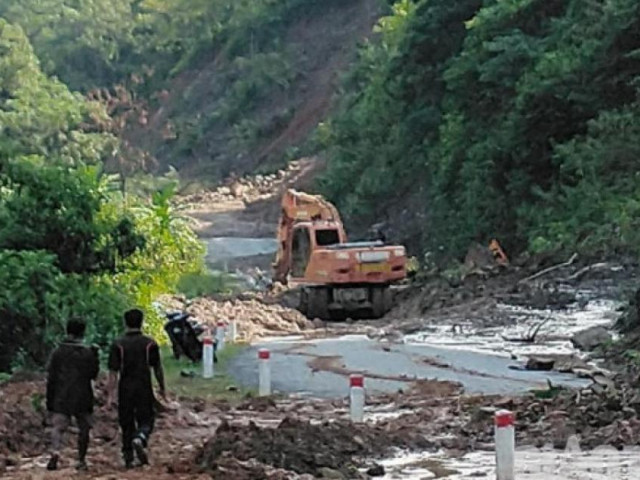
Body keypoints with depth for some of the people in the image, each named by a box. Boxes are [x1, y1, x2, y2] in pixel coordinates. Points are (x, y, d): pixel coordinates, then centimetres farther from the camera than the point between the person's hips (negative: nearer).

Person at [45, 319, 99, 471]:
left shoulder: (58, 353, 1)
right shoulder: (88, 353, -1)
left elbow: (51, 378, 0)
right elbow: (93, 374, 6)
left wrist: (49, 399, 6)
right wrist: (95, 356, 13)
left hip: (61, 398, 0)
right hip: (83, 398, 0)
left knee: (58, 427, -3)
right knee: (84, 429, 12)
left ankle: (55, 452, -29)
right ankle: (81, 460, 12)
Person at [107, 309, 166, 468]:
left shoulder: (118, 345, -1)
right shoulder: (150, 344, -1)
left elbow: (113, 372, -5)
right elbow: (157, 369, 2)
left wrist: (111, 395, -4)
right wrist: (162, 388, 14)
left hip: (125, 389, 1)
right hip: (144, 389, -1)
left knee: (127, 423, 10)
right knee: (146, 420, 7)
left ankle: (128, 458, 11)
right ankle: (140, 439, -25)